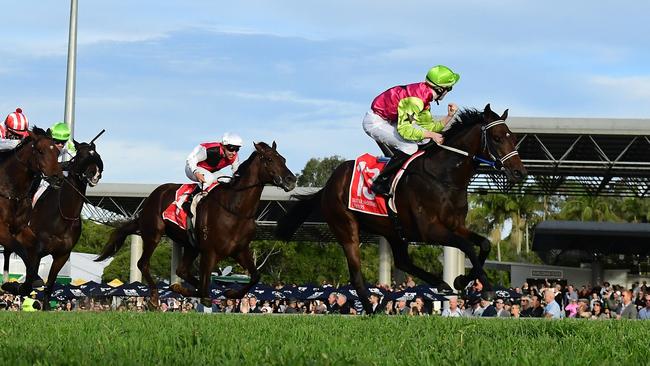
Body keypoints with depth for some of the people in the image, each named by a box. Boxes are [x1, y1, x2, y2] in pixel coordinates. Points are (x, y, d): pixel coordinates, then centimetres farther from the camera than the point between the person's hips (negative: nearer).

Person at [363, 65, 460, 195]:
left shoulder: (425, 96, 6)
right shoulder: (415, 98, -26)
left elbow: (430, 127, 12)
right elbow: (404, 129, -30)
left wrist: (449, 116, -1)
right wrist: (431, 135, -23)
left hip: (388, 122, 10)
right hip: (375, 123, -10)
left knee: (426, 138, 6)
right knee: (409, 147, -25)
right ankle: (380, 183, -18)